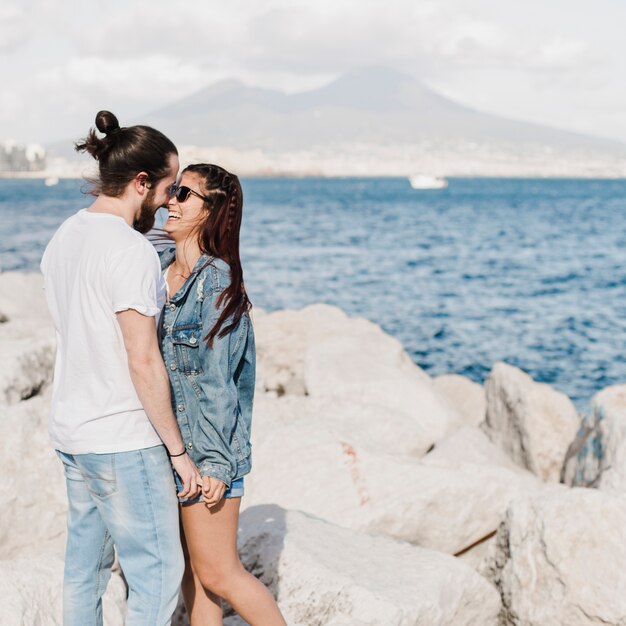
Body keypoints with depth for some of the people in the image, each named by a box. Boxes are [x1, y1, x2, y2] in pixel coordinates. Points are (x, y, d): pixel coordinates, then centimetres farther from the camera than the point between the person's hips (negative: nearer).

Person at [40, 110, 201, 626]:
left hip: (71, 432, 9)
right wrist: (178, 450, -13)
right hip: (124, 441, -9)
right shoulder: (131, 250, -20)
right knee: (157, 574, 2)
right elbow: (143, 362, -21)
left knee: (84, 568, 18)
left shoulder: (63, 239, 8)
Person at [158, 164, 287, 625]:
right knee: (191, 567, 15)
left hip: (205, 447, -7)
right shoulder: (157, 266, 5)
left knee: (217, 572, 1)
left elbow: (217, 380, -16)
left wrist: (216, 462, -15)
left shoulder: (217, 280, -15)